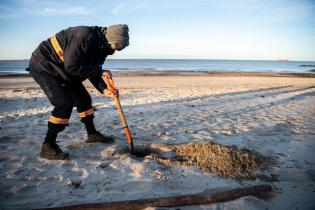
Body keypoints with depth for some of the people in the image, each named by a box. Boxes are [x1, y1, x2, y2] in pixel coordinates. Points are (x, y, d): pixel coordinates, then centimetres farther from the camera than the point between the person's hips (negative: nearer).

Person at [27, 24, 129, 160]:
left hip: (62, 71, 9)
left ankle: (92, 134, 23)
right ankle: (48, 147, -11)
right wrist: (99, 71, -24)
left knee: (84, 99, 8)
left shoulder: (101, 46, -1)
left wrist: (104, 90, -11)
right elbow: (71, 67, -33)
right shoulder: (85, 36, -31)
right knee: (65, 103, -21)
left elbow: (92, 71, 4)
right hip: (43, 66, -9)